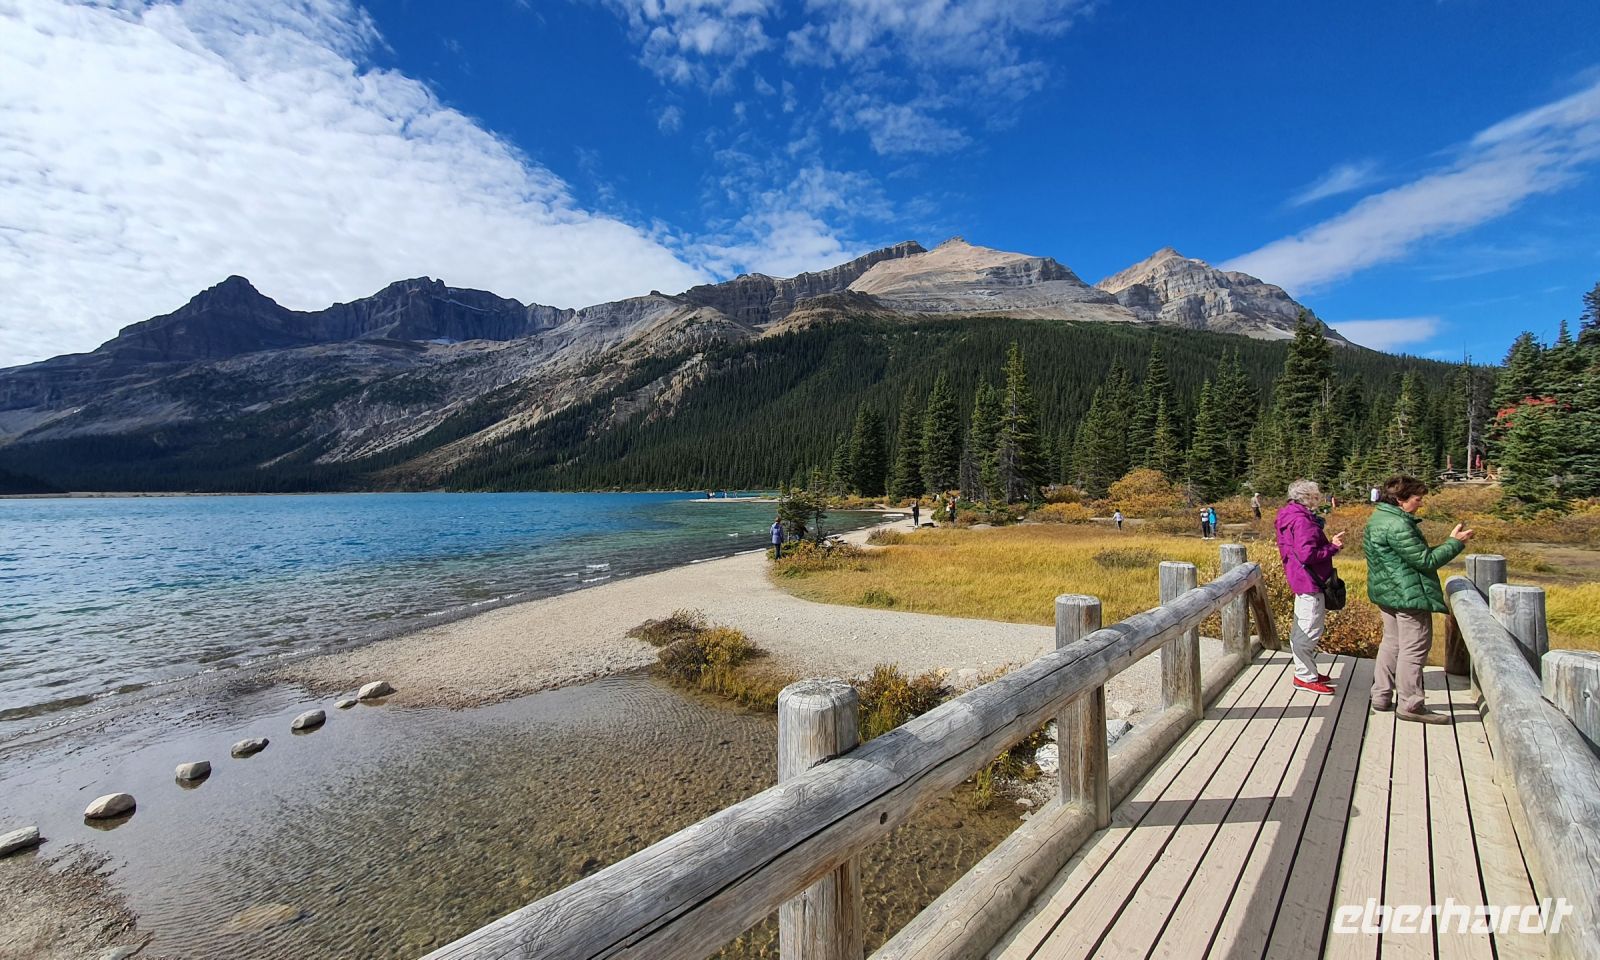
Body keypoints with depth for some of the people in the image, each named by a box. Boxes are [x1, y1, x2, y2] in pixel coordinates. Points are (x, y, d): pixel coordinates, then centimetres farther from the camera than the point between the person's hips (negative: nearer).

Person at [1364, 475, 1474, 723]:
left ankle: (1381, 696, 21)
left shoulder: (1377, 519, 11)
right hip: (1408, 594, -10)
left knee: (1391, 643, 16)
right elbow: (1425, 561, -16)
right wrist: (1455, 542, -7)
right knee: (1414, 647, -2)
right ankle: (1409, 705, 5)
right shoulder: (1397, 526, -21)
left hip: (1387, 592, 10)